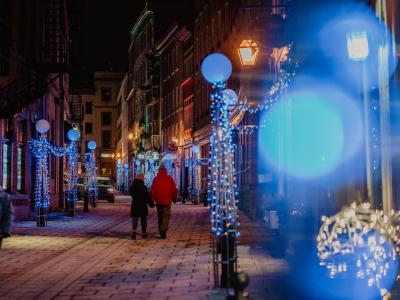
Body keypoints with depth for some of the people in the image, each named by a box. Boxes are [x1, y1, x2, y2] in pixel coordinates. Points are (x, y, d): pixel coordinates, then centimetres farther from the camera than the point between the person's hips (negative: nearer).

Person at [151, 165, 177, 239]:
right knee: (166, 216, -2)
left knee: (160, 216, 15)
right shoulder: (169, 179, -1)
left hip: (158, 201, 2)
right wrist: (174, 198, 13)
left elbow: (152, 190, -2)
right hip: (167, 201, -2)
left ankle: (161, 232, 22)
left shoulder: (156, 179, 1)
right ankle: (163, 230, -23)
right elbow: (174, 189, 0)